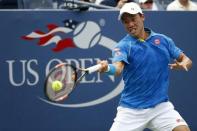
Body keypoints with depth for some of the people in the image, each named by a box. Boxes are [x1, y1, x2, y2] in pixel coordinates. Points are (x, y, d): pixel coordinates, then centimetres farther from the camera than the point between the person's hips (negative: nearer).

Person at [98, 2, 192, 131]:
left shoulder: (164, 40, 5)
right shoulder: (123, 46, -6)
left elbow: (187, 60, 10)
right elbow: (118, 68, -26)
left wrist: (183, 64, -15)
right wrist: (108, 68, -50)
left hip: (161, 106, 2)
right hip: (131, 109, -2)